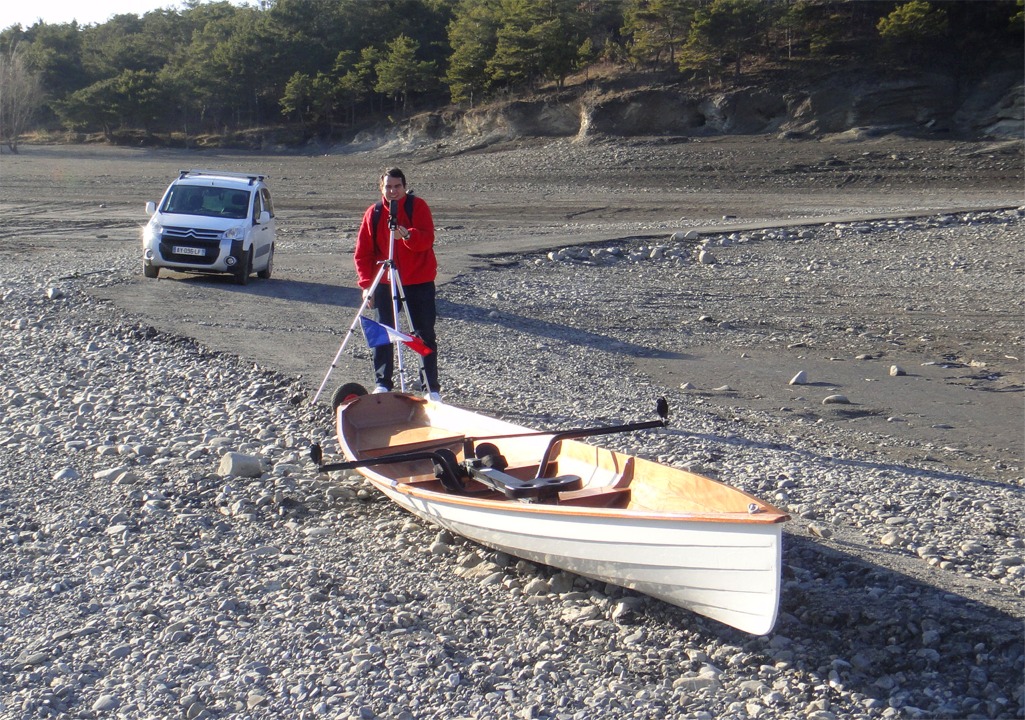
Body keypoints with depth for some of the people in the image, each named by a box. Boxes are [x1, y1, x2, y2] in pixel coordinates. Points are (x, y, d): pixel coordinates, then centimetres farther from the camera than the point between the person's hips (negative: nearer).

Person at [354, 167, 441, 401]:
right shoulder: (373, 213, 2)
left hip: (419, 282, -2)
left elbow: (427, 239, -15)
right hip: (386, 283, 2)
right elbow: (362, 253, 3)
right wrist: (366, 284, -7)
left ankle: (432, 388, 9)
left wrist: (408, 235, -35)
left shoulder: (418, 206, -4)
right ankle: (382, 385, 12)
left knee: (426, 335, 2)